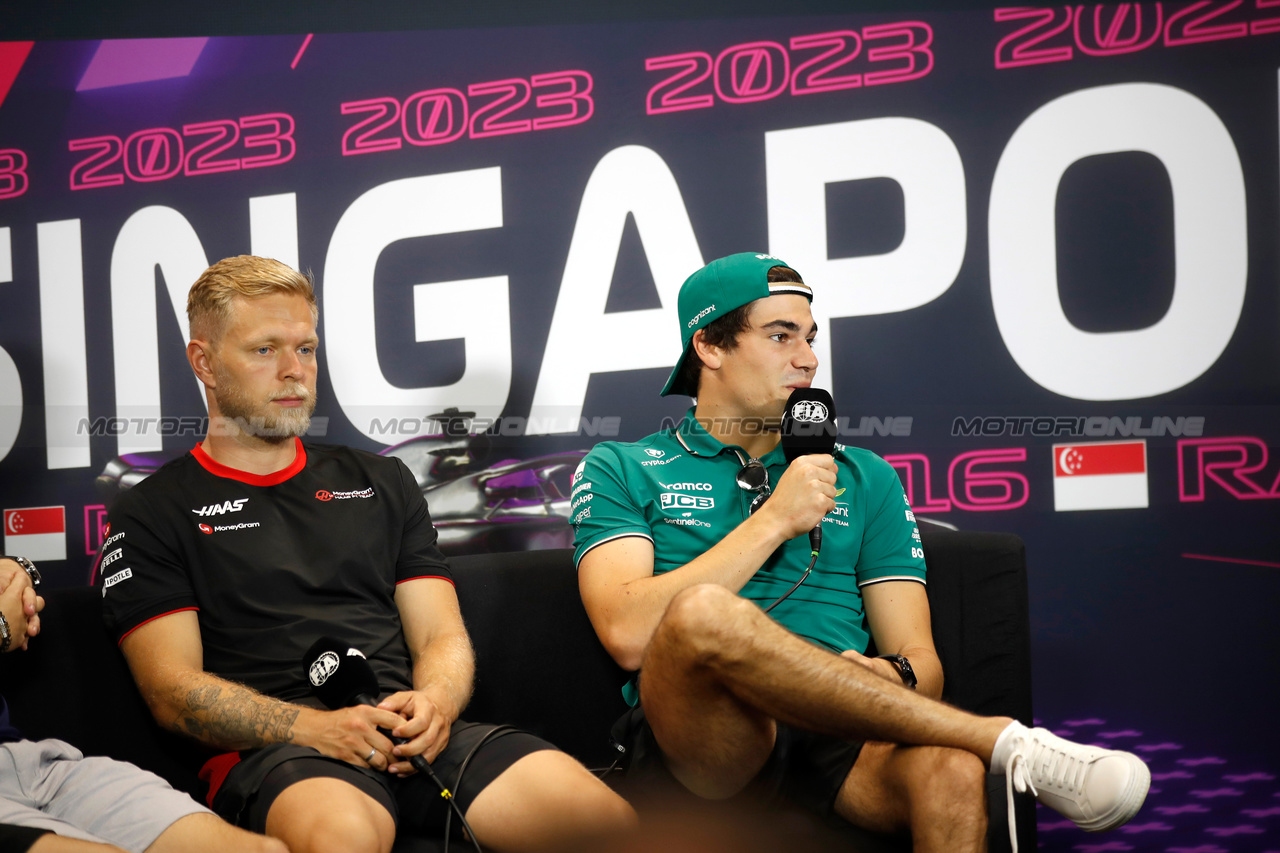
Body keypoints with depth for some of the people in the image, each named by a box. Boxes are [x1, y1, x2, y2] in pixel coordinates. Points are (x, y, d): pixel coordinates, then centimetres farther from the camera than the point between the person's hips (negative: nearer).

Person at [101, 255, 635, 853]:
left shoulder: (382, 482, 23)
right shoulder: (152, 514, 11)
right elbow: (172, 689, 0)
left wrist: (435, 702, -8)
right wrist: (314, 727, -16)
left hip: (413, 737, 4)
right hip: (270, 753, -3)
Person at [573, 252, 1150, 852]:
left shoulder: (863, 478, 21)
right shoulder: (620, 471, 12)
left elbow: (921, 661, 15)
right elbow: (629, 634, -6)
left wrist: (891, 678, -10)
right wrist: (775, 520, -6)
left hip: (840, 739, 1)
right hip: (696, 739, 0)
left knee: (950, 770, -36)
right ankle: (1008, 744, -26)